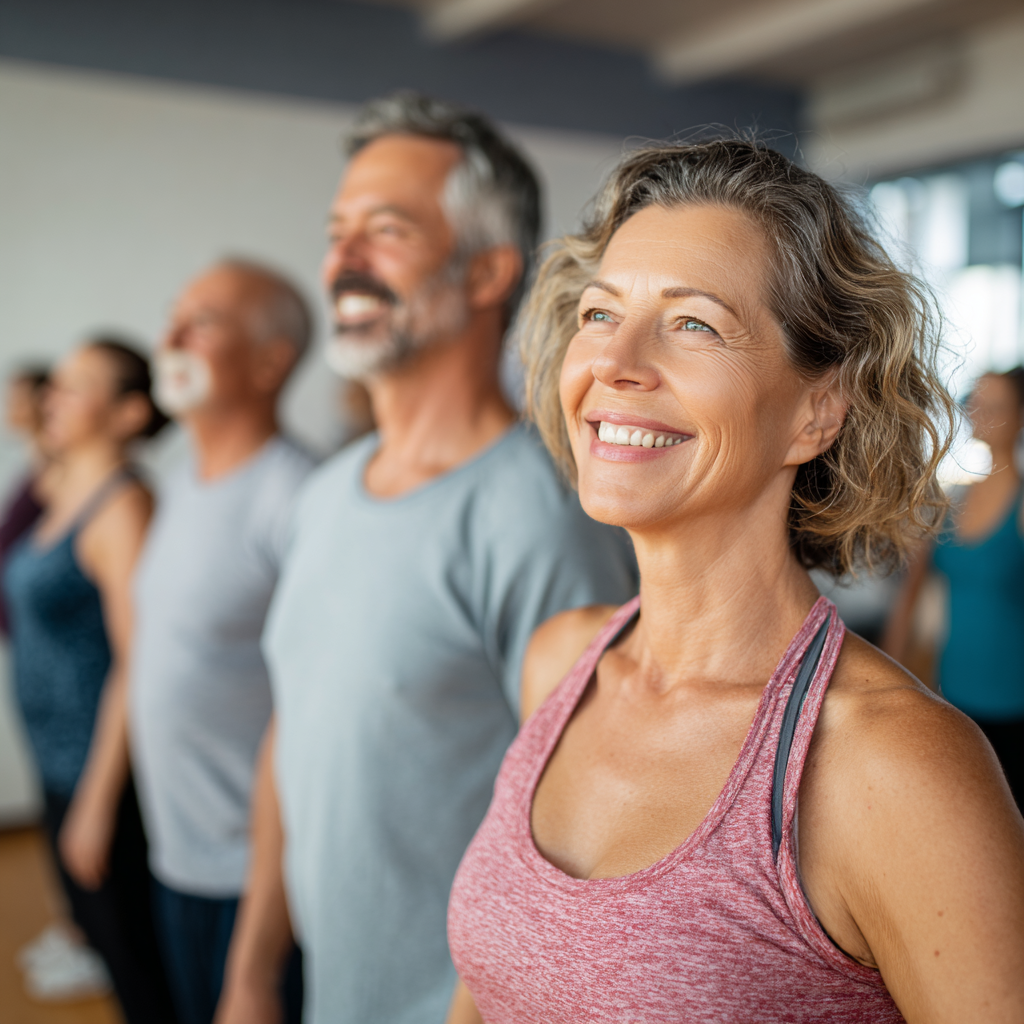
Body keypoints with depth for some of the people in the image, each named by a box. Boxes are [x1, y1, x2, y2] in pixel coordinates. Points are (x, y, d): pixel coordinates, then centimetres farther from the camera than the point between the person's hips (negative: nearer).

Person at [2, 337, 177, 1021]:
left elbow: (137, 664, -22)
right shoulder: (66, 490, 8)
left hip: (104, 766, -9)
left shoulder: (123, 507, -20)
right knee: (96, 923, 21)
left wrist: (96, 804, -19)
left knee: (131, 946, 5)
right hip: (60, 760, 9)